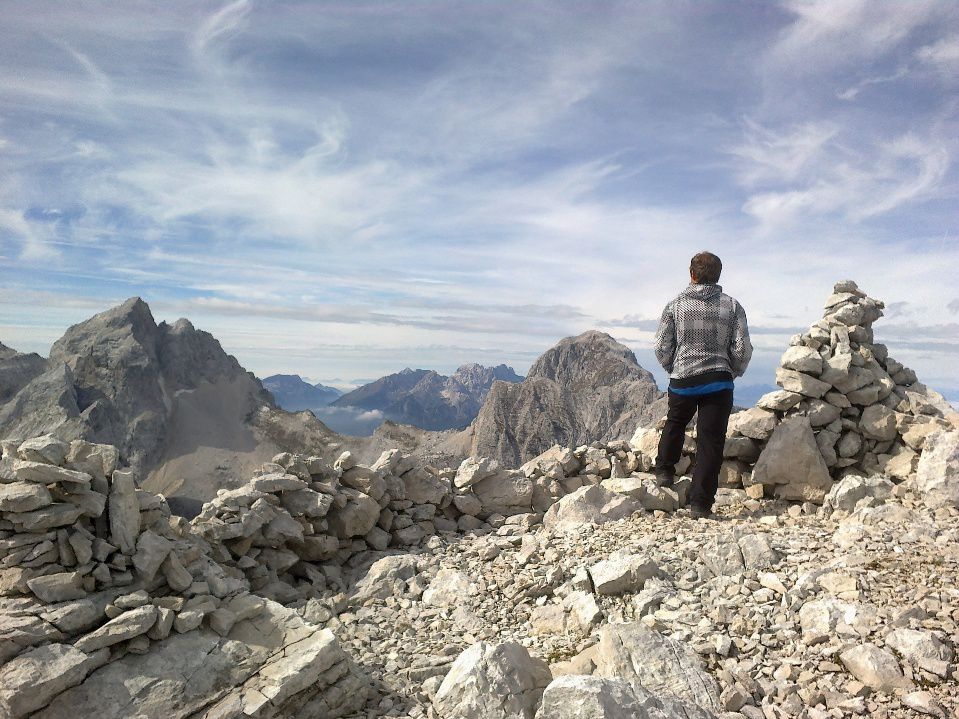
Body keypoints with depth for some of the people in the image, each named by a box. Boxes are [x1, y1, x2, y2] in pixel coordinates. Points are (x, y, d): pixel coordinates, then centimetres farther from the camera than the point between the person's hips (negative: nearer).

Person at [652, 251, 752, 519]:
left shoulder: (676, 305, -1)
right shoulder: (732, 306, 0)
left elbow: (662, 346, -1)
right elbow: (742, 349, -3)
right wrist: (734, 372, 16)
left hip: (682, 380, 1)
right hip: (719, 382, 0)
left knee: (675, 423, 29)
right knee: (711, 440, 4)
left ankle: (664, 470, 35)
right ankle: (700, 503, 6)